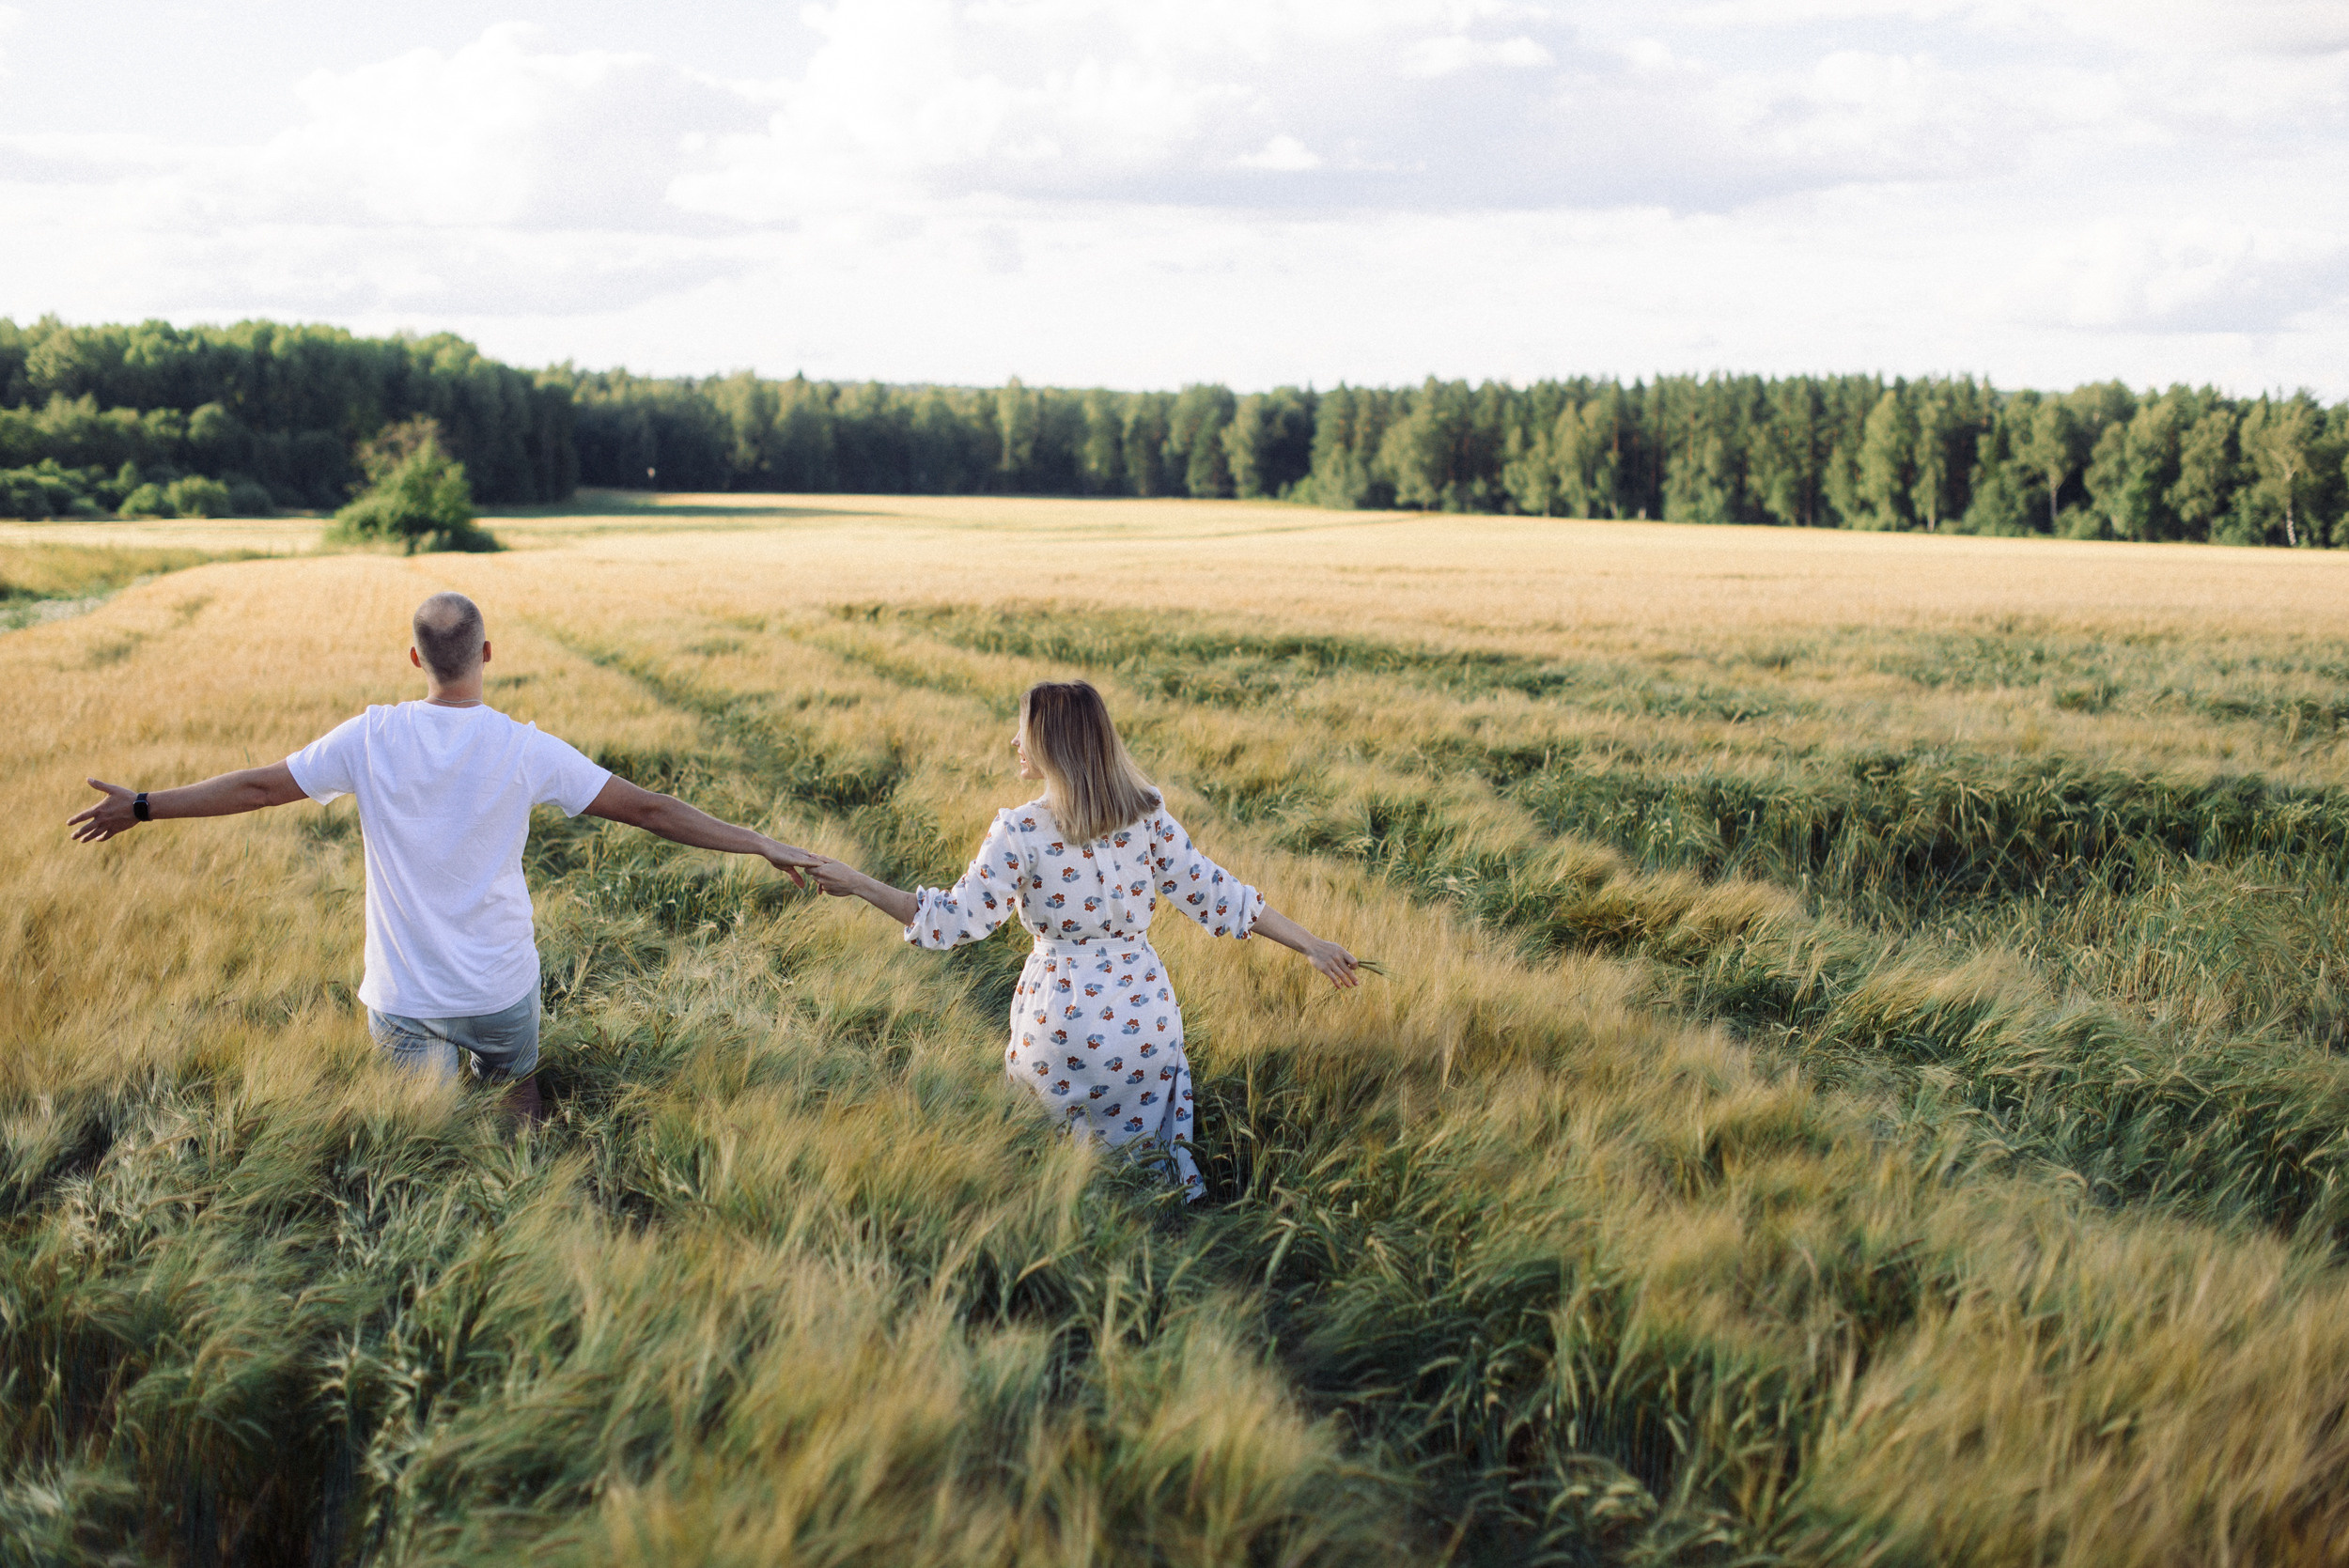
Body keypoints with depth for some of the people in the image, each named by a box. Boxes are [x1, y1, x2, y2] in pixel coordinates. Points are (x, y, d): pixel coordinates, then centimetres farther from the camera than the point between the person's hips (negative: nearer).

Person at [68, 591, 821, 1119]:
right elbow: (646, 809, -9)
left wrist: (142, 806, 14)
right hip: (502, 988, -1)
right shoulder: (526, 750, -10)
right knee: (516, 1087, 20)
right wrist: (761, 844, -3)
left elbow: (259, 786, 0)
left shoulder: (372, 738, -8)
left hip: (403, 999, 1)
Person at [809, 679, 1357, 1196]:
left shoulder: (1021, 832, -14)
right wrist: (1311, 945, 7)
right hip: (1147, 1017, 4)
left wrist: (855, 883, -3)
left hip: (1062, 1019, -3)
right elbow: (1216, 896, -2)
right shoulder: (1148, 816, -4)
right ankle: (1161, 1162, 3)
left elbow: (957, 919, -11)